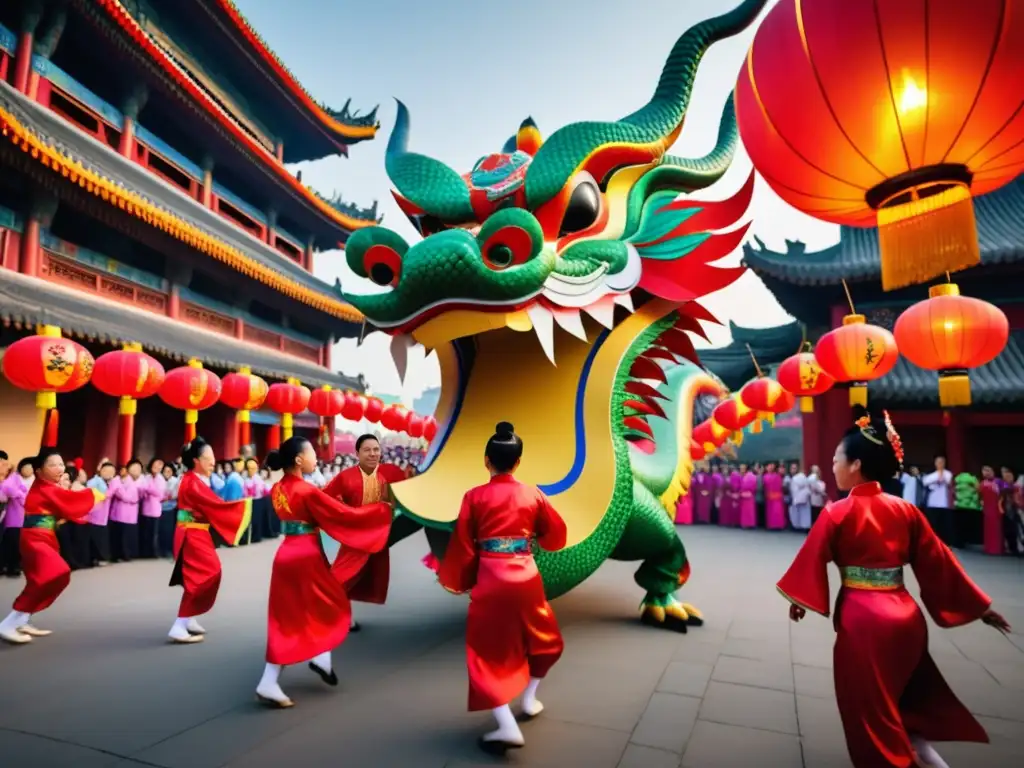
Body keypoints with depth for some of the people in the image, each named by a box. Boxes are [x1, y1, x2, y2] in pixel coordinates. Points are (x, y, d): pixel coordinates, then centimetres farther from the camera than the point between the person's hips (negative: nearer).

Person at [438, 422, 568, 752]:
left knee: (489, 650, 9)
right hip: (526, 578, 2)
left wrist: (454, 579, 13)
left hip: (490, 580, -2)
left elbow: (462, 546, -3)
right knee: (542, 636, 28)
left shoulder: (474, 497, -7)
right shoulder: (533, 495, -2)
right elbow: (556, 536, 8)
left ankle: (508, 727, 2)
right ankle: (529, 698, 37)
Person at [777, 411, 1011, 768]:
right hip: (905, 615, 6)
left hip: (862, 620, -6)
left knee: (868, 706, 11)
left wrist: (799, 598, 9)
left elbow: (812, 559, -6)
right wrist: (980, 606, 17)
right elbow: (939, 561, 6)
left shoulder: (837, 513, -13)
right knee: (900, 691, 27)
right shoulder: (906, 510, 1)